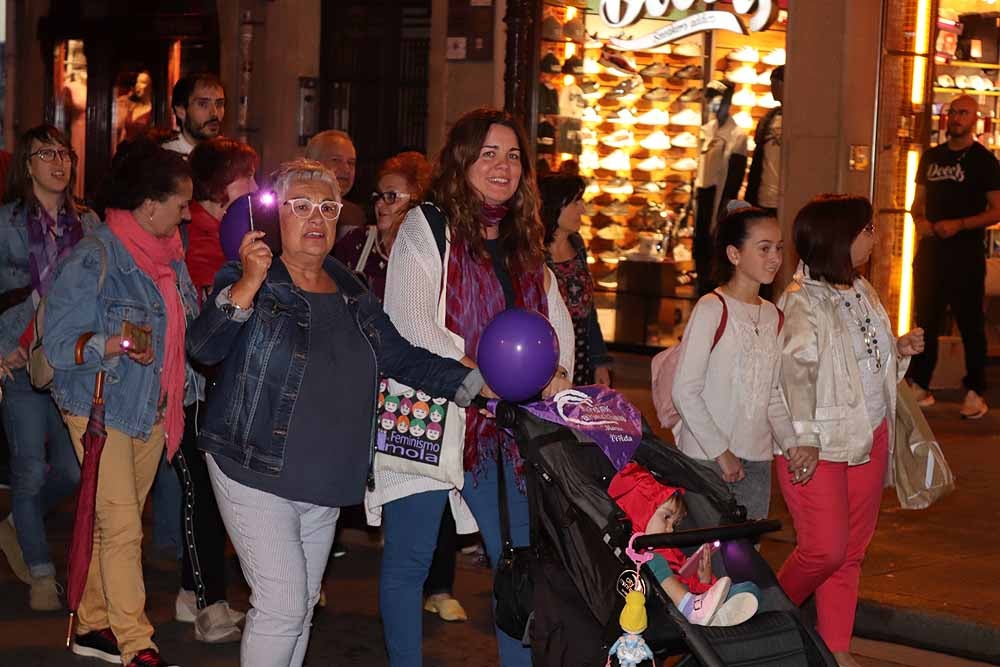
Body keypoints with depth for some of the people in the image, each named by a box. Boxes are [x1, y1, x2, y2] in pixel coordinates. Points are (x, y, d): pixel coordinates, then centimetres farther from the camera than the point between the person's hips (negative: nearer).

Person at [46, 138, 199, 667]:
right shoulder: (93, 258, -17)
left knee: (112, 523, 13)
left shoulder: (169, 255, 8)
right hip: (102, 410, -7)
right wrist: (115, 344, -34)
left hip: (152, 411, 7)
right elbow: (59, 343, -19)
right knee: (122, 526, -7)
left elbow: (186, 327, 22)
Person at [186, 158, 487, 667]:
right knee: (282, 604, -11)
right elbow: (204, 348, -23)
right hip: (256, 474, -7)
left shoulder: (352, 295, 11)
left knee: (302, 608, 15)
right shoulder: (247, 283, -8)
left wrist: (473, 383, -1)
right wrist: (248, 285, -37)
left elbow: (402, 357, 12)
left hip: (325, 485, 7)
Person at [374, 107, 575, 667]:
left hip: (501, 425, 5)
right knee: (409, 559, 3)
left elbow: (559, 320, 16)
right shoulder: (426, 228, -4)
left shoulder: (525, 242, 15)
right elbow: (409, 321, -14)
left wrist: (558, 379, -3)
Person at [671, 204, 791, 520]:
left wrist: (794, 442, 1)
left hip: (756, 459, 6)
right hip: (706, 458, -6)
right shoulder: (712, 309, -10)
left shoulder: (773, 316, 11)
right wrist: (720, 452, -14)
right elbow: (685, 392, -13)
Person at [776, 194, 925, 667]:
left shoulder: (862, 291, 10)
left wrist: (900, 349, 2)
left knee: (852, 549, 10)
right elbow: (797, 370, -21)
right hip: (821, 443, -8)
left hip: (869, 436, 8)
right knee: (824, 548, -8)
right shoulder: (803, 301, -14)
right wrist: (802, 439, -27)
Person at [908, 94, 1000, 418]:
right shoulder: (931, 157, 13)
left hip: (965, 254, -5)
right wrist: (919, 220, -4)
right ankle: (920, 387, 17)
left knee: (970, 324, -1)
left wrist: (958, 225, -18)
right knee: (926, 321, 9)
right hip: (930, 250, 5)